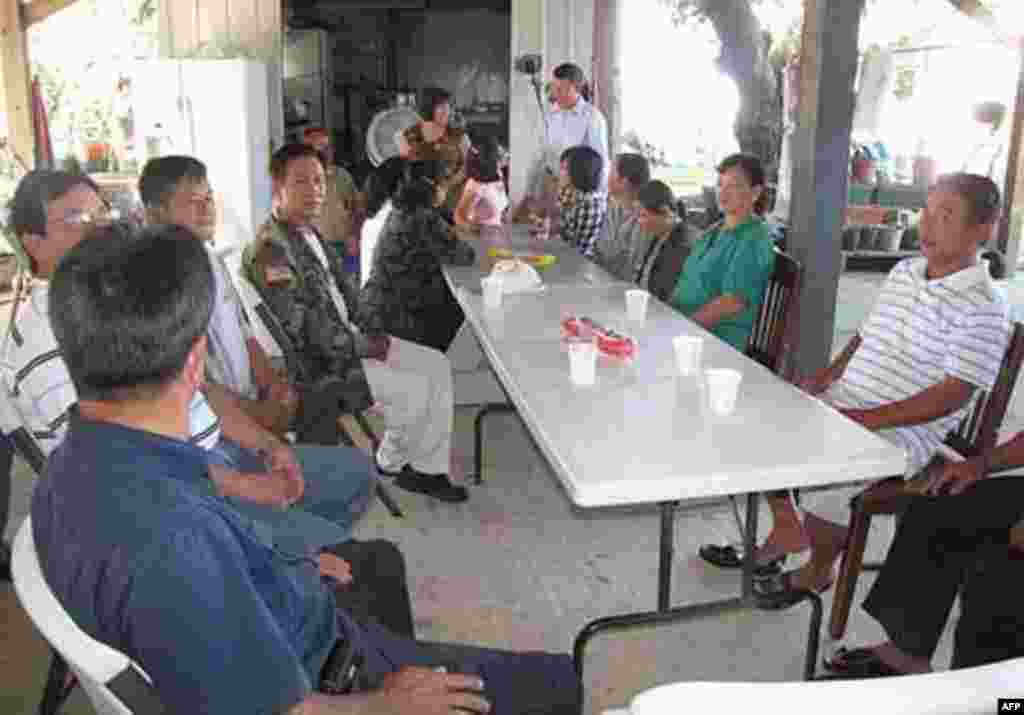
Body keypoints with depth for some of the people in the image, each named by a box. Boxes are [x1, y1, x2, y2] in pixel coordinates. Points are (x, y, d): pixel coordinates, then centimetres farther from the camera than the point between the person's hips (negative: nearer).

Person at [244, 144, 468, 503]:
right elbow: (304, 327, -25)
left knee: (437, 365, 2)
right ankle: (390, 461, 13)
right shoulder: (270, 250, -21)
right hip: (317, 362, -10)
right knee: (414, 388, -17)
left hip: (344, 339, 10)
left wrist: (368, 332, 4)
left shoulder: (308, 232, 10)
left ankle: (429, 470, 6)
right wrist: (365, 346, -16)